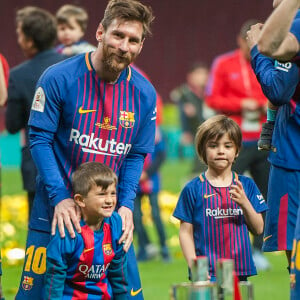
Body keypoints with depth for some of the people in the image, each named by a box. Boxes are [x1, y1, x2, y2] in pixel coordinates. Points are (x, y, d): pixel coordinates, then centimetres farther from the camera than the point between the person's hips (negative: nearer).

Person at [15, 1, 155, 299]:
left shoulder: (144, 93, -1)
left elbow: (136, 155, 6)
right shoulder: (58, 78, -12)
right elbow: (39, 138, -9)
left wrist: (126, 205, -7)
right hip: (56, 209, -3)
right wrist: (60, 197, -16)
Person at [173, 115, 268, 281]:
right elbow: (186, 232, 1)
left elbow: (258, 229, 7)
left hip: (240, 270, 3)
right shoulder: (193, 189, 1)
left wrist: (244, 203, -10)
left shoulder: (246, 185, 9)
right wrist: (193, 264, -12)